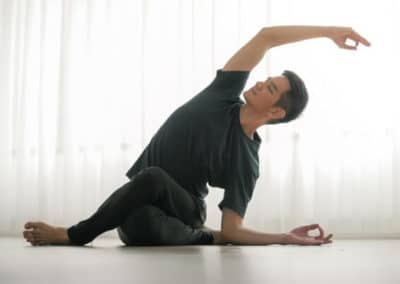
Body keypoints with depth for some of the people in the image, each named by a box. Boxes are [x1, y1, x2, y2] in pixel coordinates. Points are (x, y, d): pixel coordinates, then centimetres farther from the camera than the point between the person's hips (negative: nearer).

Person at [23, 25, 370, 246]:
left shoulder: (246, 161, -14)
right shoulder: (224, 96, -4)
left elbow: (231, 231, -14)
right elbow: (266, 36, -7)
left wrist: (286, 238, -27)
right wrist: (328, 31, -3)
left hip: (183, 212, -8)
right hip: (140, 199, 9)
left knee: (153, 177, -38)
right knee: (134, 225, -26)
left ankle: (74, 235, -26)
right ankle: (199, 238, 9)